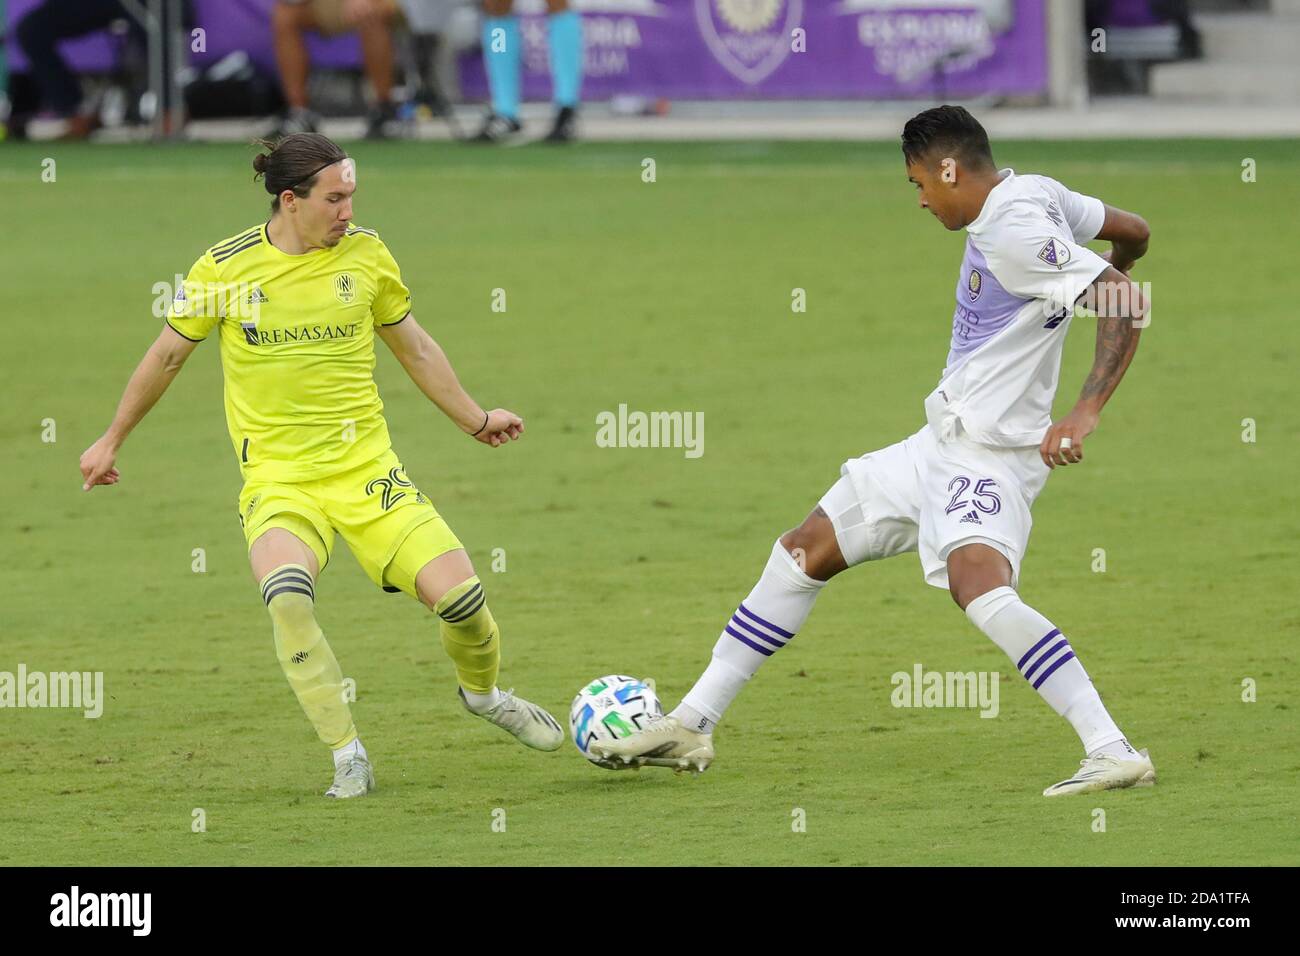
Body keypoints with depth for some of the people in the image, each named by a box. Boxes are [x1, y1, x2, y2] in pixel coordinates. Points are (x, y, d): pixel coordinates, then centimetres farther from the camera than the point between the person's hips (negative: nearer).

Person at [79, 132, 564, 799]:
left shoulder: (365, 253, 2)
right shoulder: (225, 268, -3)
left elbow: (413, 348, 18)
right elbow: (167, 356, 12)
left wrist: (473, 418, 23)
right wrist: (112, 439, 19)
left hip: (367, 467, 2)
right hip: (279, 480, -2)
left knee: (458, 594, -11)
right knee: (286, 593, -32)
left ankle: (482, 692, 25)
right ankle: (348, 757, -19)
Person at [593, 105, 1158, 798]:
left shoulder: (1017, 231, -20)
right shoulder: (1035, 193, 8)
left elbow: (1127, 301, -26)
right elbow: (1133, 233, 20)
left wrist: (1086, 410, -33)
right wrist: (1088, 290, 39)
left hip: (988, 454, -11)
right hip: (939, 444, 11)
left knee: (978, 583, -35)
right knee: (803, 552, 14)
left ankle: (1113, 752, -34)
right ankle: (691, 725, 24)